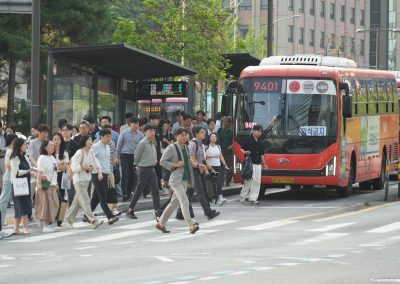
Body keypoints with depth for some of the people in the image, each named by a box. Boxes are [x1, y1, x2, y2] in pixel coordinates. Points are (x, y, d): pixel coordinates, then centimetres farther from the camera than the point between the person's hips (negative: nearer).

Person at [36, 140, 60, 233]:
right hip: (45, 185, -8)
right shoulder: (42, 158, -12)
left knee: (54, 204, 5)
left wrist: (56, 183, 20)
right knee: (46, 204, -8)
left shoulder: (52, 158, 14)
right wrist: (39, 184, -24)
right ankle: (45, 226, -4)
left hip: (52, 184, 8)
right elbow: (40, 172, -18)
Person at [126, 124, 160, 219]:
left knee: (155, 191, 0)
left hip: (152, 169, 7)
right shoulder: (142, 143, -13)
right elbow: (136, 155, -8)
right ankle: (130, 211, 9)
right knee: (139, 191, 0)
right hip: (144, 169, -7)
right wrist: (137, 165, 3)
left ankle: (157, 211, -1)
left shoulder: (152, 143, 10)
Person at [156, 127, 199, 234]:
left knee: (174, 202, 14)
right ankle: (191, 226, -21)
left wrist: (196, 165, 12)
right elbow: (162, 161, -10)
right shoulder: (171, 148, -9)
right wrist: (175, 165, -19)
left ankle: (161, 223, 25)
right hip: (176, 179, -8)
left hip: (185, 179, 8)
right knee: (184, 202, -16)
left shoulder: (186, 148, 14)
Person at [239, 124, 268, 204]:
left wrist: (264, 163, 20)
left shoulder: (260, 143, 16)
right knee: (249, 180, -11)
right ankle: (243, 195, 3)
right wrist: (245, 152, -22)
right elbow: (242, 149, -2)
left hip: (258, 164, 7)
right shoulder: (248, 140, -3)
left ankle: (253, 198, 4)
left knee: (257, 181, 1)